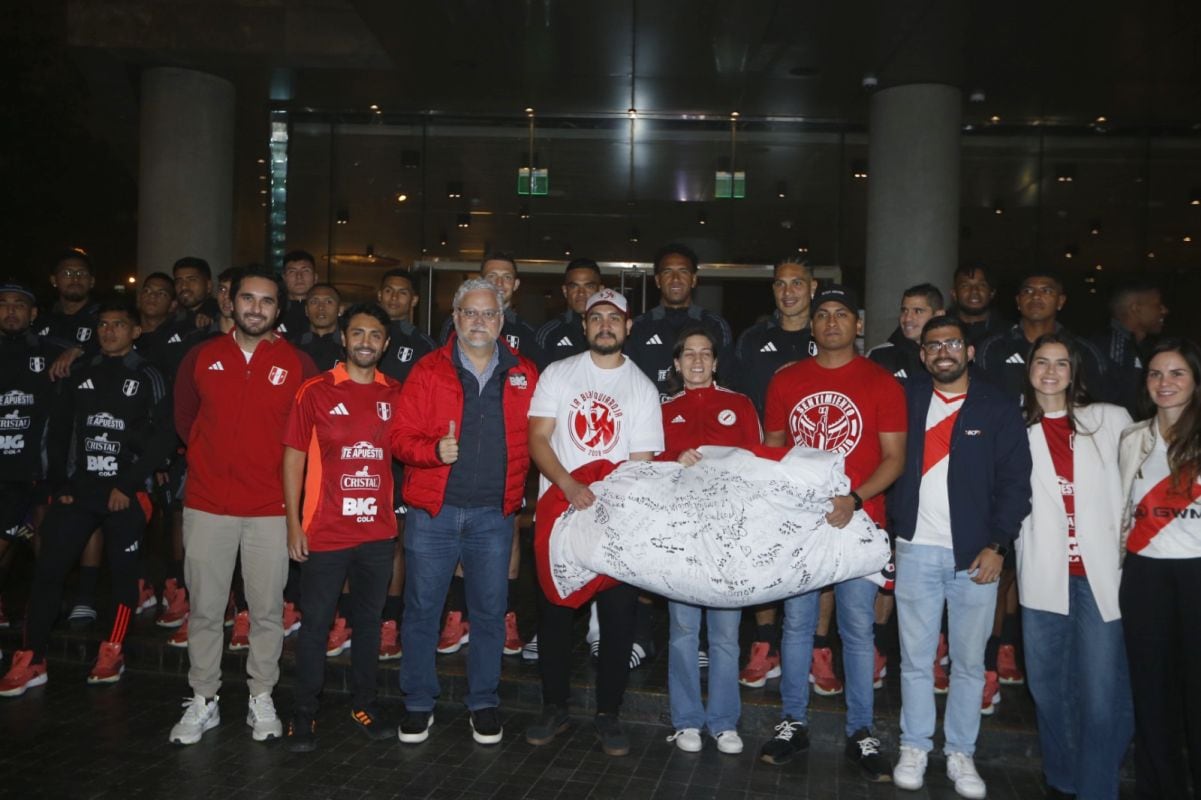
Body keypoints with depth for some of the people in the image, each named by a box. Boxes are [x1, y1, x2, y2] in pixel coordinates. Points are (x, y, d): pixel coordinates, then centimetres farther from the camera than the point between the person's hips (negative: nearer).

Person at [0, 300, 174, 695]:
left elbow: (162, 438, -6)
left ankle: (112, 654, 18)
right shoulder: (81, 376, 14)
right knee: (48, 569, -2)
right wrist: (59, 484, 6)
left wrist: (129, 484, -11)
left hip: (126, 494, -3)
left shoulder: (147, 377, 1)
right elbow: (58, 432, 15)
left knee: (124, 571, 5)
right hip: (78, 490, 3)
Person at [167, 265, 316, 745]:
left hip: (271, 508, -1)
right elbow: (184, 421, 15)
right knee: (204, 608, 8)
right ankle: (203, 701, 23)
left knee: (267, 609, 7)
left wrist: (286, 472, 3)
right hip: (207, 504, 1)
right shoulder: (201, 358, 3)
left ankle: (262, 700, 22)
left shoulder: (298, 365, -2)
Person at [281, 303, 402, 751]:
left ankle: (363, 704, 29)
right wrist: (293, 524, -6)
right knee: (315, 623, 6)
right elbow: (294, 457, -2)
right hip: (326, 532, -3)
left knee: (370, 621, 13)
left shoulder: (395, 395, 5)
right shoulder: (315, 391, -3)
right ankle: (304, 713, 20)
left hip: (378, 531, 3)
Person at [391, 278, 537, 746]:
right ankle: (418, 703, 21)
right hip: (432, 512, -1)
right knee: (421, 610, 5)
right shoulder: (427, 371, 2)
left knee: (490, 612, 9)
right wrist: (435, 449, -20)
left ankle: (484, 703, 25)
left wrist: (517, 487, 0)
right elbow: (401, 438, -2)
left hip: (494, 514, 1)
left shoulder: (524, 375, 7)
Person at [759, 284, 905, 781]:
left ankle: (860, 733, 16)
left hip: (857, 520, -2)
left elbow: (894, 457, -3)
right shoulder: (785, 380, 8)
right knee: (796, 623, 9)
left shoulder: (881, 383, 0)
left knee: (858, 628, 3)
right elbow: (772, 447, 14)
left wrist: (854, 499, -17)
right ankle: (793, 723, 22)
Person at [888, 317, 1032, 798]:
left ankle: (961, 754, 21)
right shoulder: (906, 398, 7)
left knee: (969, 662, 7)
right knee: (916, 658, 7)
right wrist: (890, 525, -3)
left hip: (976, 554, -1)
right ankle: (914, 748, 20)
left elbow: (1015, 481, -1)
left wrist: (997, 545, -8)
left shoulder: (998, 407, 2)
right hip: (916, 549, 1)